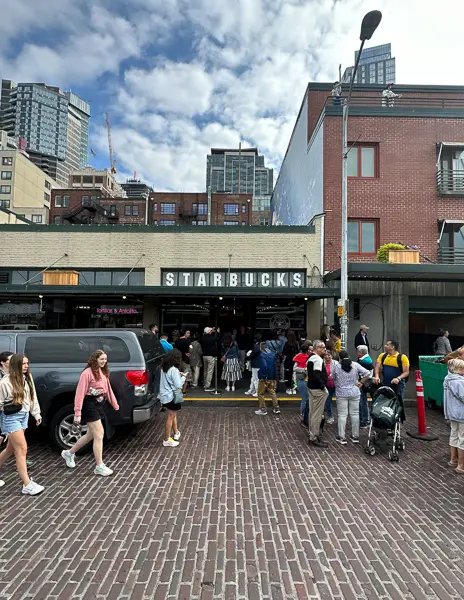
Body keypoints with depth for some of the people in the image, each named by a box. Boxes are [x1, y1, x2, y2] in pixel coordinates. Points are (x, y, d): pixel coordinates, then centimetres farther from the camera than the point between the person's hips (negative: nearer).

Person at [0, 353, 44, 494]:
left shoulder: (28, 378, 3)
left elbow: (33, 397, 10)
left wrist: (36, 414, 12)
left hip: (24, 416, 7)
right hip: (12, 418, -6)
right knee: (22, 449, -7)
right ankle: (27, 485, 0)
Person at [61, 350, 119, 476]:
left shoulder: (103, 373, 9)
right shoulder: (87, 373, -16)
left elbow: (108, 389, 15)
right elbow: (80, 393, -18)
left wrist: (115, 405, 17)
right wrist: (77, 413, -20)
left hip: (99, 404, 9)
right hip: (90, 405, -9)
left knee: (91, 435, 19)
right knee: (99, 435, -5)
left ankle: (69, 453, 39)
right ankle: (99, 467, 7)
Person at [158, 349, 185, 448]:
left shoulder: (164, 368, 4)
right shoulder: (174, 370, -23)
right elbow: (178, 385, -22)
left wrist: (178, 375, 7)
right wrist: (183, 377, -6)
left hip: (165, 395, 9)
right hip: (171, 396, -9)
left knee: (173, 415, 25)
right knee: (170, 417, 2)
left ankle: (176, 433, 40)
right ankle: (166, 440, 11)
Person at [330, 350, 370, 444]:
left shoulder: (336, 365, -7)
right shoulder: (355, 365, -2)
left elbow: (332, 378, 2)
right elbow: (367, 373, -3)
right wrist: (361, 383, 3)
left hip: (341, 394, -2)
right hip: (354, 393, 2)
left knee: (342, 415, 2)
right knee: (355, 414, 10)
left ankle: (341, 437, 6)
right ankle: (355, 436, 17)